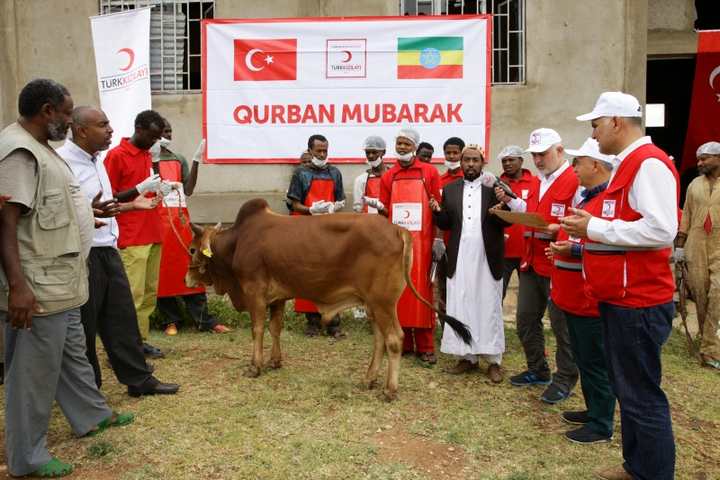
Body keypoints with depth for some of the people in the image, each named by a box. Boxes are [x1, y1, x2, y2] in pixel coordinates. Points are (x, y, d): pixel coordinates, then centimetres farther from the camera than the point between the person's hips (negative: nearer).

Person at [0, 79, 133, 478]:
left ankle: (91, 416, 40)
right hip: (37, 287, -10)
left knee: (73, 353, 23)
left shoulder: (39, 146, 14)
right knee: (35, 371, 2)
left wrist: (85, 212, 33)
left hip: (61, 282, 10)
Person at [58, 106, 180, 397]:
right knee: (83, 326, 5)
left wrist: (130, 205, 22)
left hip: (107, 250, 9)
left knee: (122, 317, 13)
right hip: (81, 255, -9)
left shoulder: (95, 159, 13)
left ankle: (139, 379, 24)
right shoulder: (60, 161, -16)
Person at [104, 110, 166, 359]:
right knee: (133, 294, -8)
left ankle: (140, 340, 18)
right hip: (131, 238, -8)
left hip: (153, 233, 8)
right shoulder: (116, 155, -6)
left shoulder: (148, 155, 17)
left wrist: (160, 187, 5)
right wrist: (141, 188, -15)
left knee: (149, 292, 9)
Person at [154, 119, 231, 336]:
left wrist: (196, 161, 1)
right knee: (163, 270, 1)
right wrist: (154, 161, -14)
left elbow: (188, 190, 6)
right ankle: (170, 320, 12)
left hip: (181, 219, 4)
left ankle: (204, 319, 3)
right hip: (158, 219, -3)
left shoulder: (179, 160, 14)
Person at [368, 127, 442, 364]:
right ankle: (403, 341, 16)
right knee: (398, 289, 6)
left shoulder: (430, 172, 4)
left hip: (421, 241, -3)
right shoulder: (388, 177, 11)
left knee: (421, 290, -1)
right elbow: (386, 212, 12)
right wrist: (378, 206, -10)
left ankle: (425, 346, 6)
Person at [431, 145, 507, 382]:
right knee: (460, 309, 8)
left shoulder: (494, 188, 0)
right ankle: (467, 356, 20)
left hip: (487, 259, -2)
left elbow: (505, 222, -4)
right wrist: (437, 211, -12)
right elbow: (445, 224, 7)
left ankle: (493, 360, 14)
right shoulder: (450, 190, 8)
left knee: (489, 309, 5)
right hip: (459, 260, 3)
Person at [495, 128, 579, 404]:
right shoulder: (539, 182, 16)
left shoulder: (575, 182, -13)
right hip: (531, 262, 9)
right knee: (526, 319, 15)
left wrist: (554, 231, -30)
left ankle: (565, 379, 20)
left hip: (558, 264, -9)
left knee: (561, 324, 4)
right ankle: (537, 370, 32)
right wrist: (510, 201, 10)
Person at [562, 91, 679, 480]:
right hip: (620, 298, 11)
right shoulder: (627, 164, 16)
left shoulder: (649, 163, -16)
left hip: (638, 302, -11)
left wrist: (595, 227, -20)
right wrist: (588, 231, 9)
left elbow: (660, 230, -27)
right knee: (626, 389, 18)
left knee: (641, 395, 0)